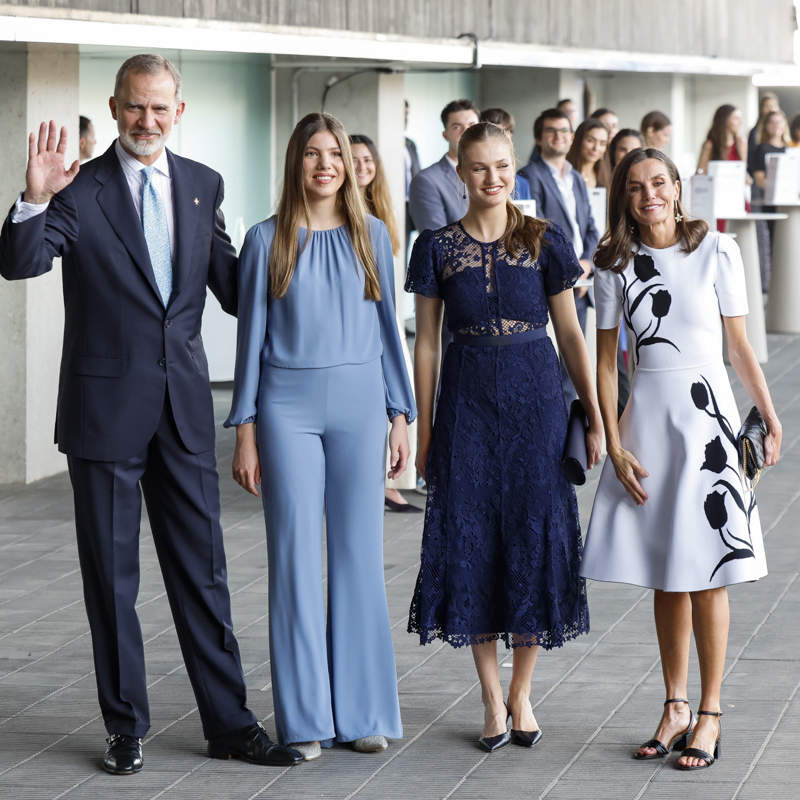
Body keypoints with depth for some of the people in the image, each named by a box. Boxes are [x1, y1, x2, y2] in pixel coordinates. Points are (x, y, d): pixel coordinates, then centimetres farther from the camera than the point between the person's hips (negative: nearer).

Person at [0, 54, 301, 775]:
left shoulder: (202, 186, 7)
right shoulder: (80, 190, -5)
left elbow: (234, 288, 13)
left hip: (183, 404, 3)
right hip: (106, 406, -3)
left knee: (202, 571, 8)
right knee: (112, 575, 6)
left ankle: (229, 722, 15)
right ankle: (126, 728, 17)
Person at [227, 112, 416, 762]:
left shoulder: (371, 235, 8)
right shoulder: (267, 240, 3)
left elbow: (387, 327, 11)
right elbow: (251, 336, 4)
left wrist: (401, 415, 6)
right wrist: (245, 429, 1)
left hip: (359, 403, 2)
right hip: (288, 407, -1)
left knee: (359, 556, 3)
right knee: (296, 558, -1)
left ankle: (364, 712, 11)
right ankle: (304, 720, 5)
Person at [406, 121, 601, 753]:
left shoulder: (546, 242, 1)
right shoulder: (437, 248, 2)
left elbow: (570, 333, 4)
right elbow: (426, 342, 6)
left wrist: (595, 417, 2)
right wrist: (424, 427, 3)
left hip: (535, 400, 0)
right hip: (467, 405, 0)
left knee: (535, 539, 0)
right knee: (472, 542, 1)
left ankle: (522, 693, 14)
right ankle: (492, 698, 11)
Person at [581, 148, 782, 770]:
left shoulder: (717, 251, -2)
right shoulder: (616, 265, 4)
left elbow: (740, 345, 4)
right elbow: (606, 362, 5)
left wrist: (770, 416, 3)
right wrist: (615, 446, -2)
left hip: (706, 412, -2)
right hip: (646, 416, 2)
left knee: (705, 572, -2)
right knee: (665, 577, 8)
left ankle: (709, 715, 5)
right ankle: (676, 707, 18)